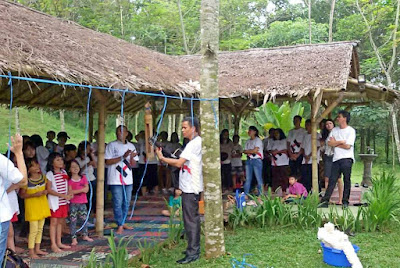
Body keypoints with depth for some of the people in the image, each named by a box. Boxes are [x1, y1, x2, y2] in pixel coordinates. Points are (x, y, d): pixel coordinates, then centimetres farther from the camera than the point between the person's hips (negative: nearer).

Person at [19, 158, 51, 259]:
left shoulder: (43, 177, 1)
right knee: (34, 229, -6)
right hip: (32, 206, -6)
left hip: (42, 205, 6)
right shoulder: (27, 181, -16)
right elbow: (22, 195, -13)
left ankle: (37, 249, 26)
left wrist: (45, 191, -8)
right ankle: (31, 251, 4)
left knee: (40, 228, 14)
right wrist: (34, 194, -23)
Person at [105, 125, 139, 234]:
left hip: (128, 179, 5)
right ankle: (120, 226, 2)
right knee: (118, 203, -5)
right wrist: (122, 157, -16)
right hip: (115, 179, -5)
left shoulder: (131, 146, 11)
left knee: (126, 202, 11)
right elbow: (107, 161, -9)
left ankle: (122, 222, 24)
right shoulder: (111, 145, -2)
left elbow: (133, 164, 11)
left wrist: (132, 157, -12)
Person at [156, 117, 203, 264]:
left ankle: (192, 253, -3)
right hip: (190, 187, 11)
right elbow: (183, 163, 16)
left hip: (191, 188, -11)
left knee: (190, 219, -7)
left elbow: (179, 163, -20)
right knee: (192, 218, 16)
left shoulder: (194, 144, -16)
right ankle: (194, 248, 25)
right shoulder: (196, 142, 16)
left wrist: (162, 158, -10)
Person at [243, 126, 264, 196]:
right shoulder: (248, 141, 18)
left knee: (259, 179, -6)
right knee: (248, 179, 5)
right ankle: (246, 194, 7)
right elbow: (245, 151, 10)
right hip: (249, 160, 6)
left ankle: (261, 195, -4)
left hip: (257, 160, -6)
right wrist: (252, 151, -5)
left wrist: (248, 151, 1)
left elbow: (255, 150, -13)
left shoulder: (258, 140, -2)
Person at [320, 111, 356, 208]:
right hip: (336, 158, 4)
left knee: (347, 180, -1)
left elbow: (347, 146, -11)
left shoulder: (351, 130, -2)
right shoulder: (334, 130, 15)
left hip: (347, 159, -4)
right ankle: (325, 200, -2)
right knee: (332, 180, 0)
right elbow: (329, 143, 4)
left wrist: (335, 143, -1)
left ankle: (345, 201, 6)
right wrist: (341, 142, -7)